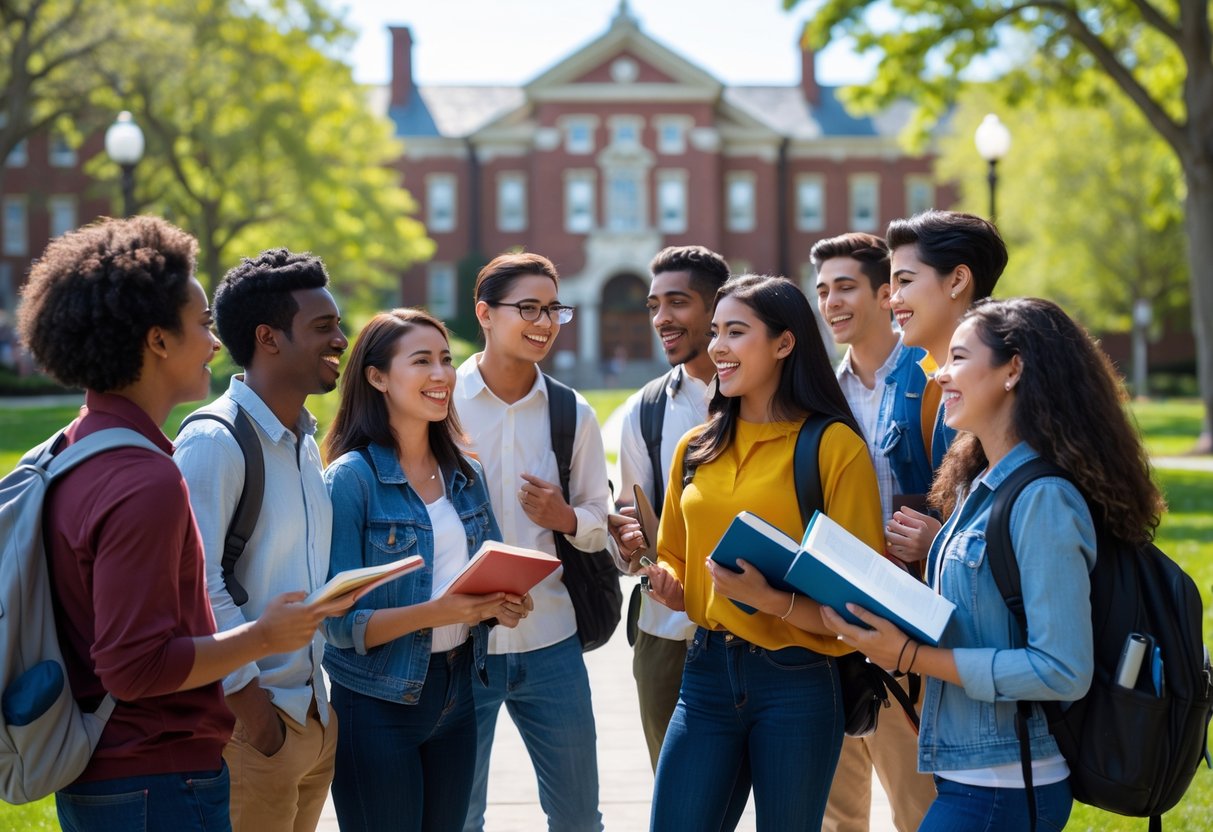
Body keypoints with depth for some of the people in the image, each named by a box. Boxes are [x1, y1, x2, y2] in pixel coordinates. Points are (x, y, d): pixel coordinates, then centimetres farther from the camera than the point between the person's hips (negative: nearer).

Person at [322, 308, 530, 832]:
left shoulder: (466, 475, 7)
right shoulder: (351, 478, -12)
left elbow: (492, 576, 16)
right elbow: (340, 623, -15)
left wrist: (502, 606, -7)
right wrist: (435, 613, -28)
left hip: (457, 690, 6)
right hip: (379, 705, -6)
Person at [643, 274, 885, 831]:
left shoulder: (834, 446, -6)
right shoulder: (697, 449, 10)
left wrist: (772, 599, -24)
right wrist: (666, 581, 0)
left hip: (797, 684, -4)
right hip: (706, 672, 4)